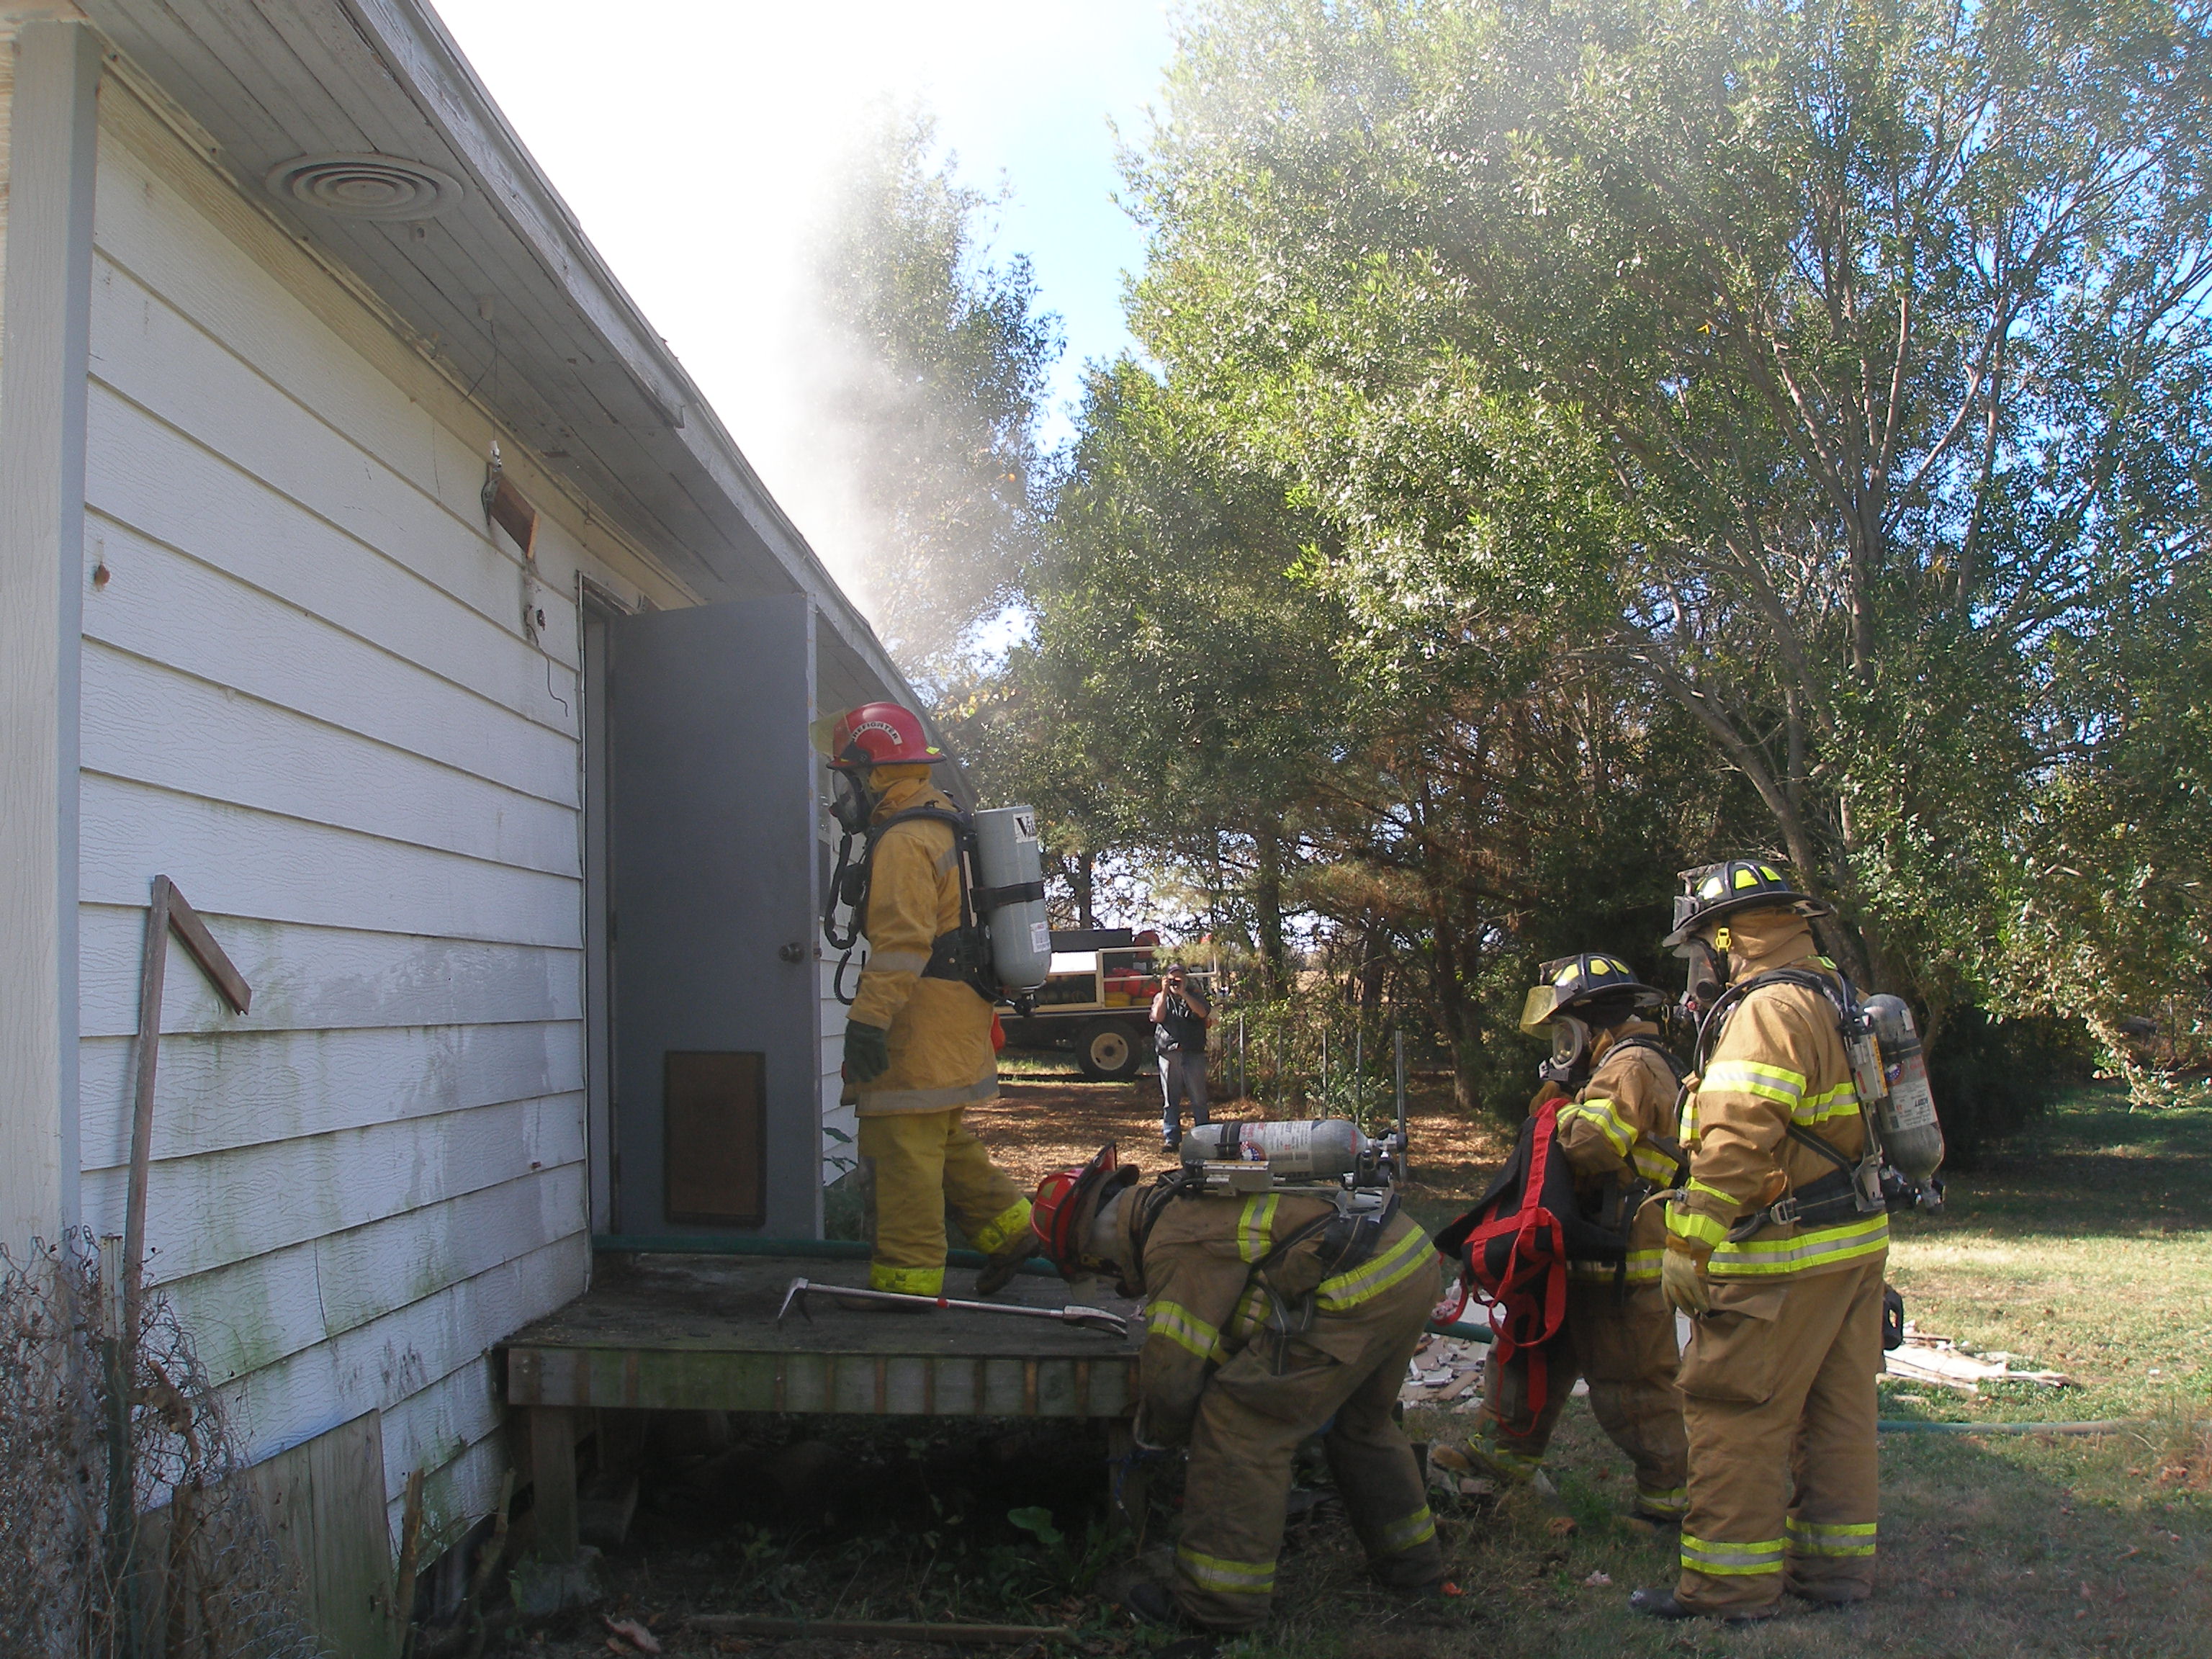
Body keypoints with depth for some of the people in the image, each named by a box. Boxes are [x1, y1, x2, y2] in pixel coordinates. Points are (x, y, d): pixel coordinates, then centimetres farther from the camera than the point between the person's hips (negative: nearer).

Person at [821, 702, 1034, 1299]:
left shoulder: (903, 840, -15)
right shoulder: (940, 823, 18)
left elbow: (901, 942, -24)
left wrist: (868, 1019, -26)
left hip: (924, 1020, -10)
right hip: (957, 1011, 10)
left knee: (904, 1143, -6)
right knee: (945, 1136, 19)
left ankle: (908, 1276, -2)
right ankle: (1004, 1223, 23)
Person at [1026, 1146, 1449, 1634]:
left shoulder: (1178, 1242, -10)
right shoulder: (1193, 1200, 20)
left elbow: (1172, 1373, -7)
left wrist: (1156, 1432, 14)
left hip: (1358, 1291, -11)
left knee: (1242, 1423, -3)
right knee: (1359, 1421, 30)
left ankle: (1219, 1601, 5)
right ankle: (1412, 1561, 45)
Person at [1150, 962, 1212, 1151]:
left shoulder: (1196, 995, 12)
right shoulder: (1161, 997, 16)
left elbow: (1202, 1012, -8)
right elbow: (1158, 1017, -3)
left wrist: (1183, 993, -13)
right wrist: (1165, 993, -8)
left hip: (1193, 1053, -1)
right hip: (1168, 1053, 1)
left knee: (1198, 1098, -1)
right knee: (1170, 1100, 2)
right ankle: (1171, 1139, 6)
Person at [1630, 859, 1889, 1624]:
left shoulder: (1771, 1009, -17)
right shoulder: (1832, 1000, 15)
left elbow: (1735, 1142, -25)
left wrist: (1689, 1248, -22)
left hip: (1787, 1260, -10)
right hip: (1856, 1244, 10)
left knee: (1735, 1415, -3)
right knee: (1834, 1411, 16)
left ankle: (1730, 1584, 2)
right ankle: (1836, 1563, 25)